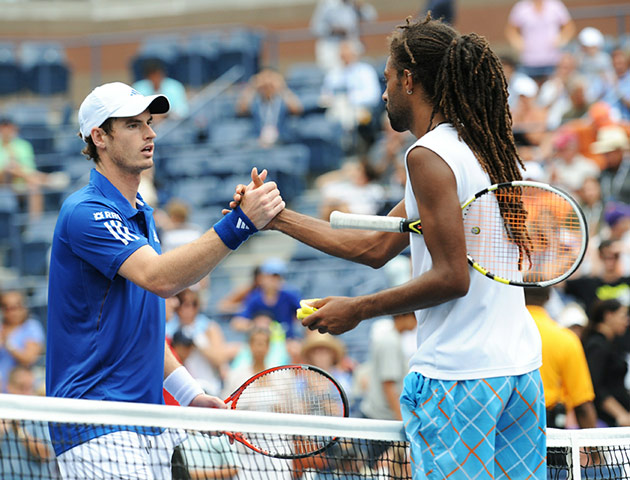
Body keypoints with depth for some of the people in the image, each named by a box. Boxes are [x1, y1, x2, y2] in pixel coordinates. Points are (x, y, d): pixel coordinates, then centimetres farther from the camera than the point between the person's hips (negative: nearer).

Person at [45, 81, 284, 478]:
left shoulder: (140, 213, 16)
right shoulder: (85, 213, -14)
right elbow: (159, 278, -30)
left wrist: (189, 393, 14)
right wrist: (240, 224, -38)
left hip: (150, 423, 9)